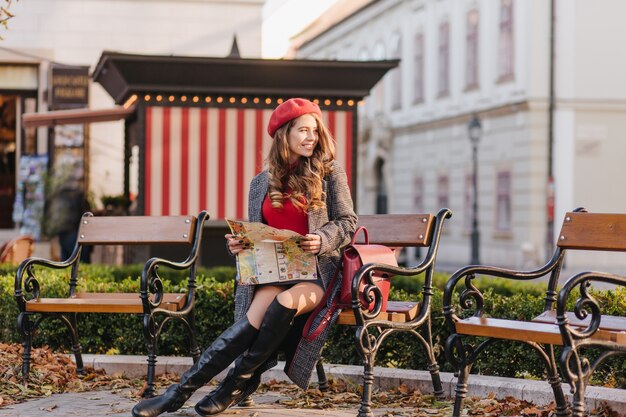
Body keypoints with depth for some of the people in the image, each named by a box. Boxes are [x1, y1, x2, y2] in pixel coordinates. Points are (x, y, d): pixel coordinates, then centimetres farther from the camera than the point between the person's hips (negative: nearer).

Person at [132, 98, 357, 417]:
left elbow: (347, 223, 3)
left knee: (285, 303, -36)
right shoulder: (261, 183, 14)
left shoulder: (330, 173, 5)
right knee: (256, 318, -29)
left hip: (316, 273, -2)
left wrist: (322, 240, -18)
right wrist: (238, 244, -4)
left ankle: (237, 384, -22)